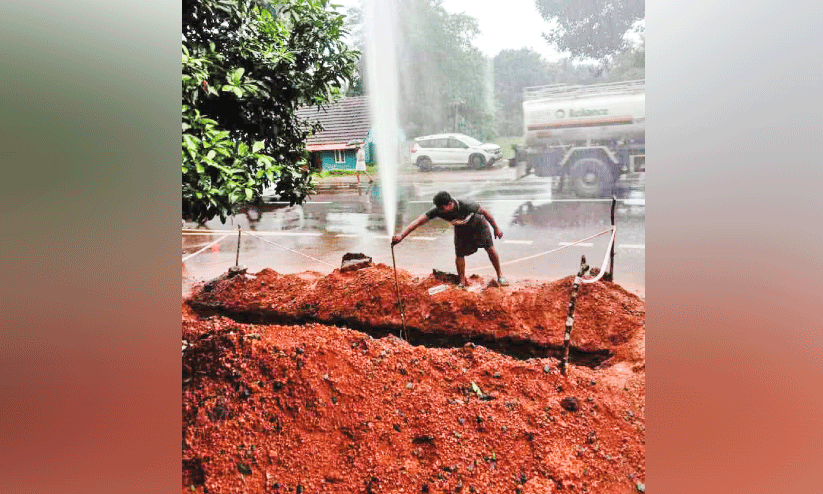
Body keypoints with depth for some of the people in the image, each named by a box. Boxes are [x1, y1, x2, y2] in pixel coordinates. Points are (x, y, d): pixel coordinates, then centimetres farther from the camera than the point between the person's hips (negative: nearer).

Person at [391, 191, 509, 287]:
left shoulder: (466, 205, -43)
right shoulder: (437, 211, -36)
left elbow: (484, 212, -27)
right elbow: (419, 221, -37)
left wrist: (496, 229, -16)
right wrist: (401, 236, -45)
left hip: (477, 223, -2)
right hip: (461, 228, 2)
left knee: (490, 249, 0)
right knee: (459, 254, -5)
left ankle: (500, 276, 20)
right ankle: (462, 282, 13)